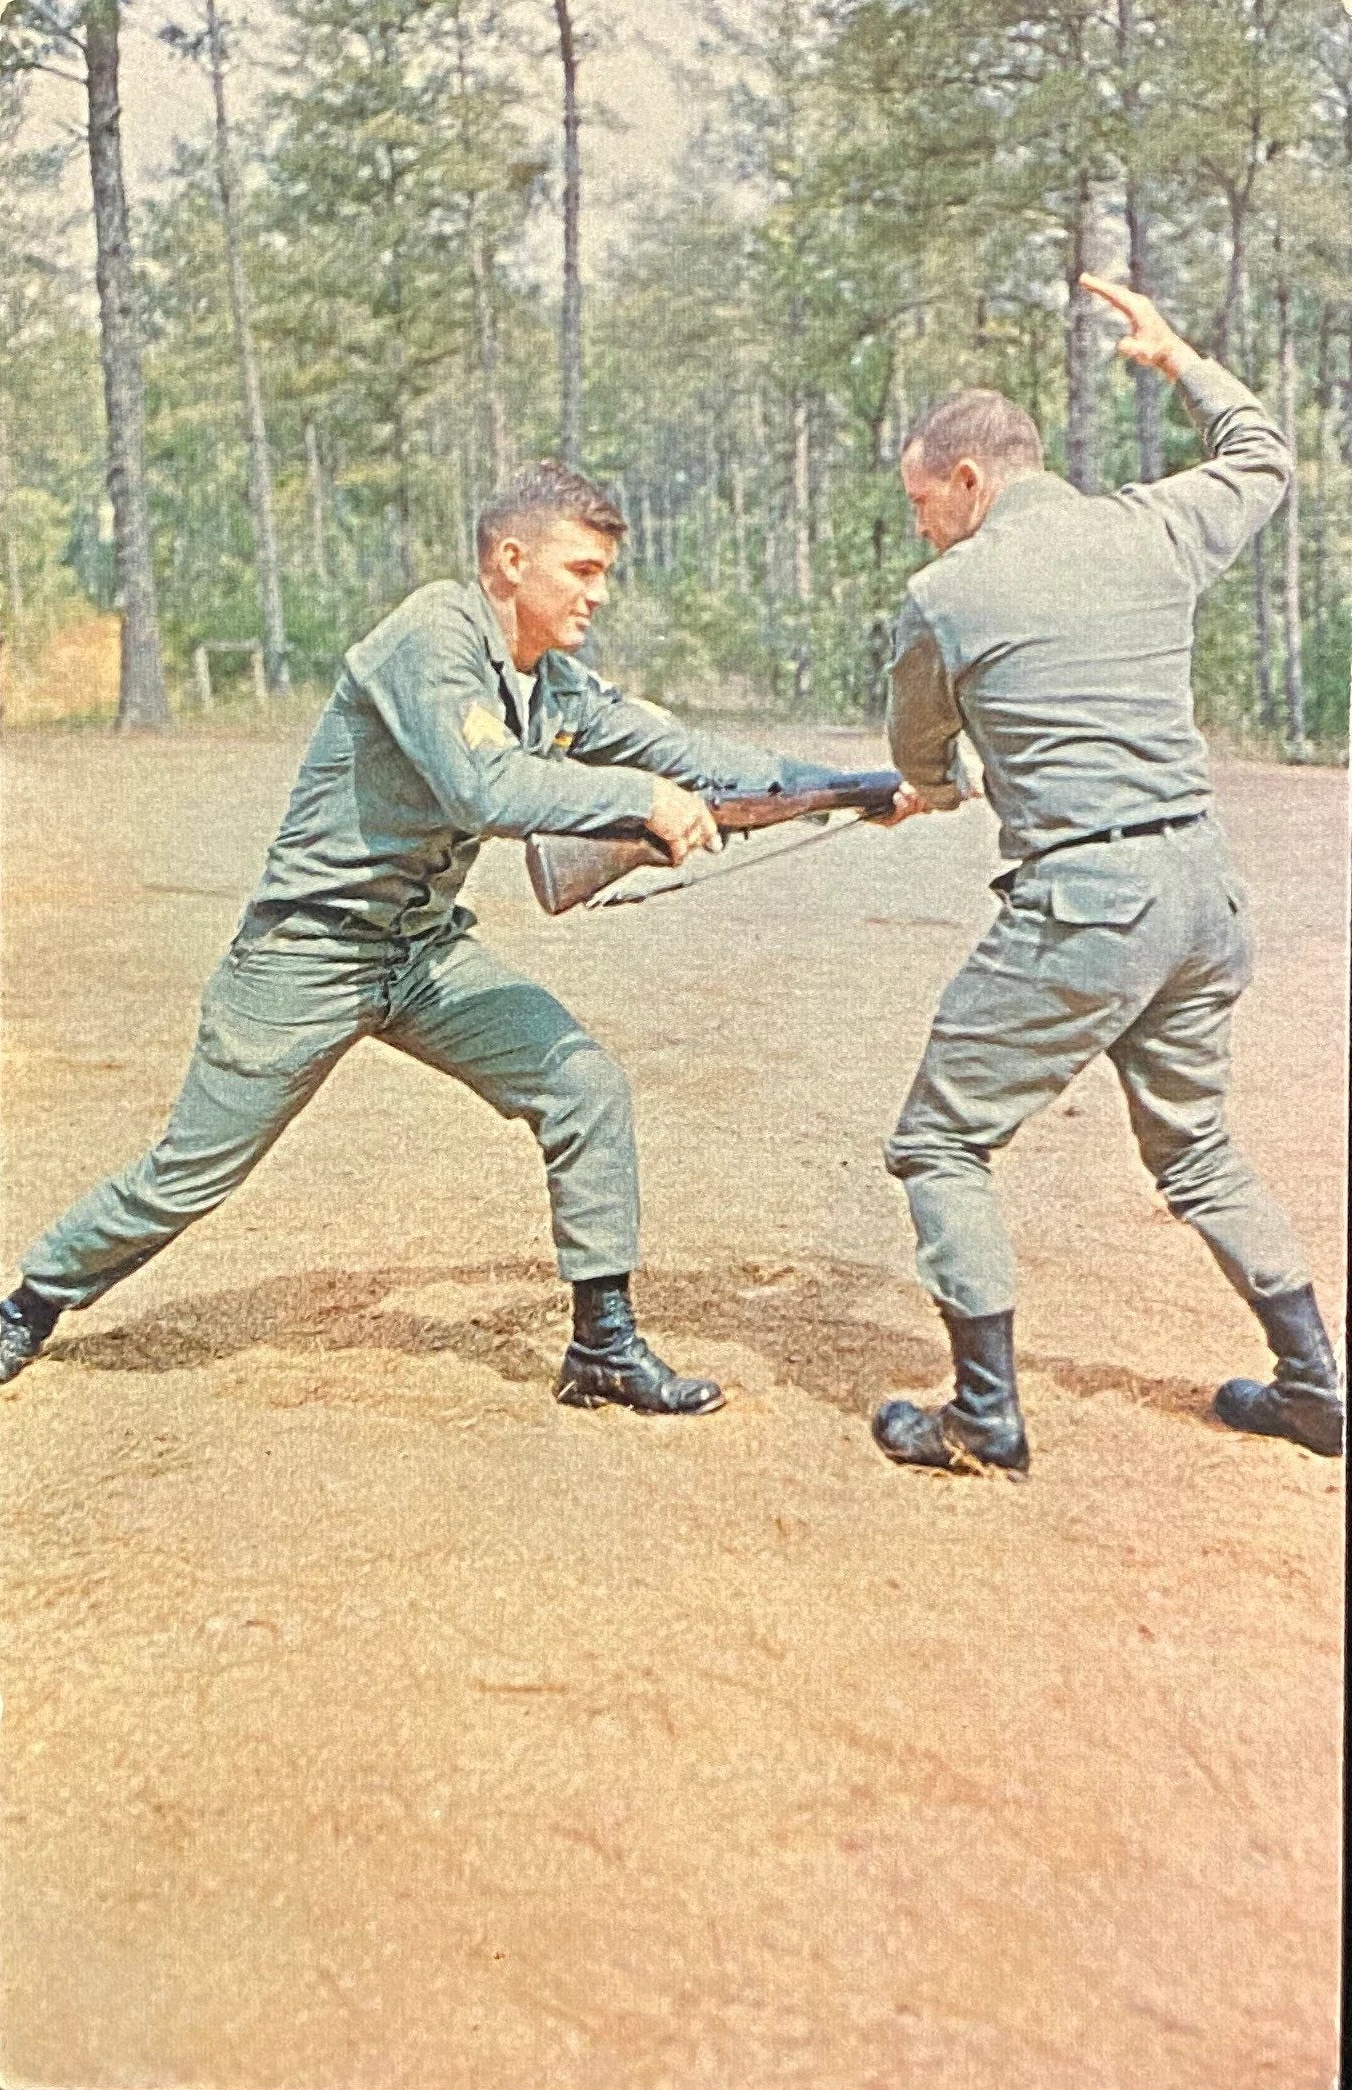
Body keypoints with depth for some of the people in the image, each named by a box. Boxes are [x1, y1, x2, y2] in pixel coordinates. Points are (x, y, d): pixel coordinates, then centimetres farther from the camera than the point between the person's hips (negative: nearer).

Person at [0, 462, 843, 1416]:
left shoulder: (559, 686, 3)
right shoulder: (433, 638, -22)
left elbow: (676, 747, 0)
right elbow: (485, 788, -36)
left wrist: (830, 785, -9)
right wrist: (641, 799, -33)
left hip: (430, 949, 7)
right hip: (310, 953, -7)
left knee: (586, 1088, -8)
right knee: (188, 1179, 3)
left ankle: (604, 1345, 3)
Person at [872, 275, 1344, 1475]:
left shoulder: (945, 597, -3)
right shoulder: (1156, 532, 7)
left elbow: (919, 759, 15)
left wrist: (943, 790, 38)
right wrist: (1178, 357, 40)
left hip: (1080, 904, -6)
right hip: (1203, 890, 7)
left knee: (941, 1145, 7)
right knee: (1196, 1148, 24)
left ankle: (988, 1420, 7)